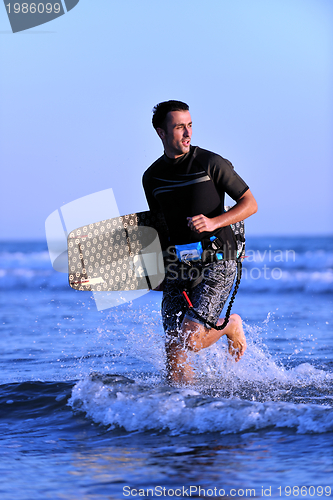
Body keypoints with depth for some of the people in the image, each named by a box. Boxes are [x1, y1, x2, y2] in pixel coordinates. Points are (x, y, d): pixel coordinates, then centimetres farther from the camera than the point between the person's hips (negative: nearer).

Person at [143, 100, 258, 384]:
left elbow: (250, 204, -2)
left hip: (216, 264, -4)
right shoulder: (152, 177, 10)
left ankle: (231, 326, 14)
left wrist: (214, 222, -17)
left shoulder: (211, 163, -4)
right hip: (176, 267, 4)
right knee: (173, 350, -6)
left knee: (190, 340, -17)